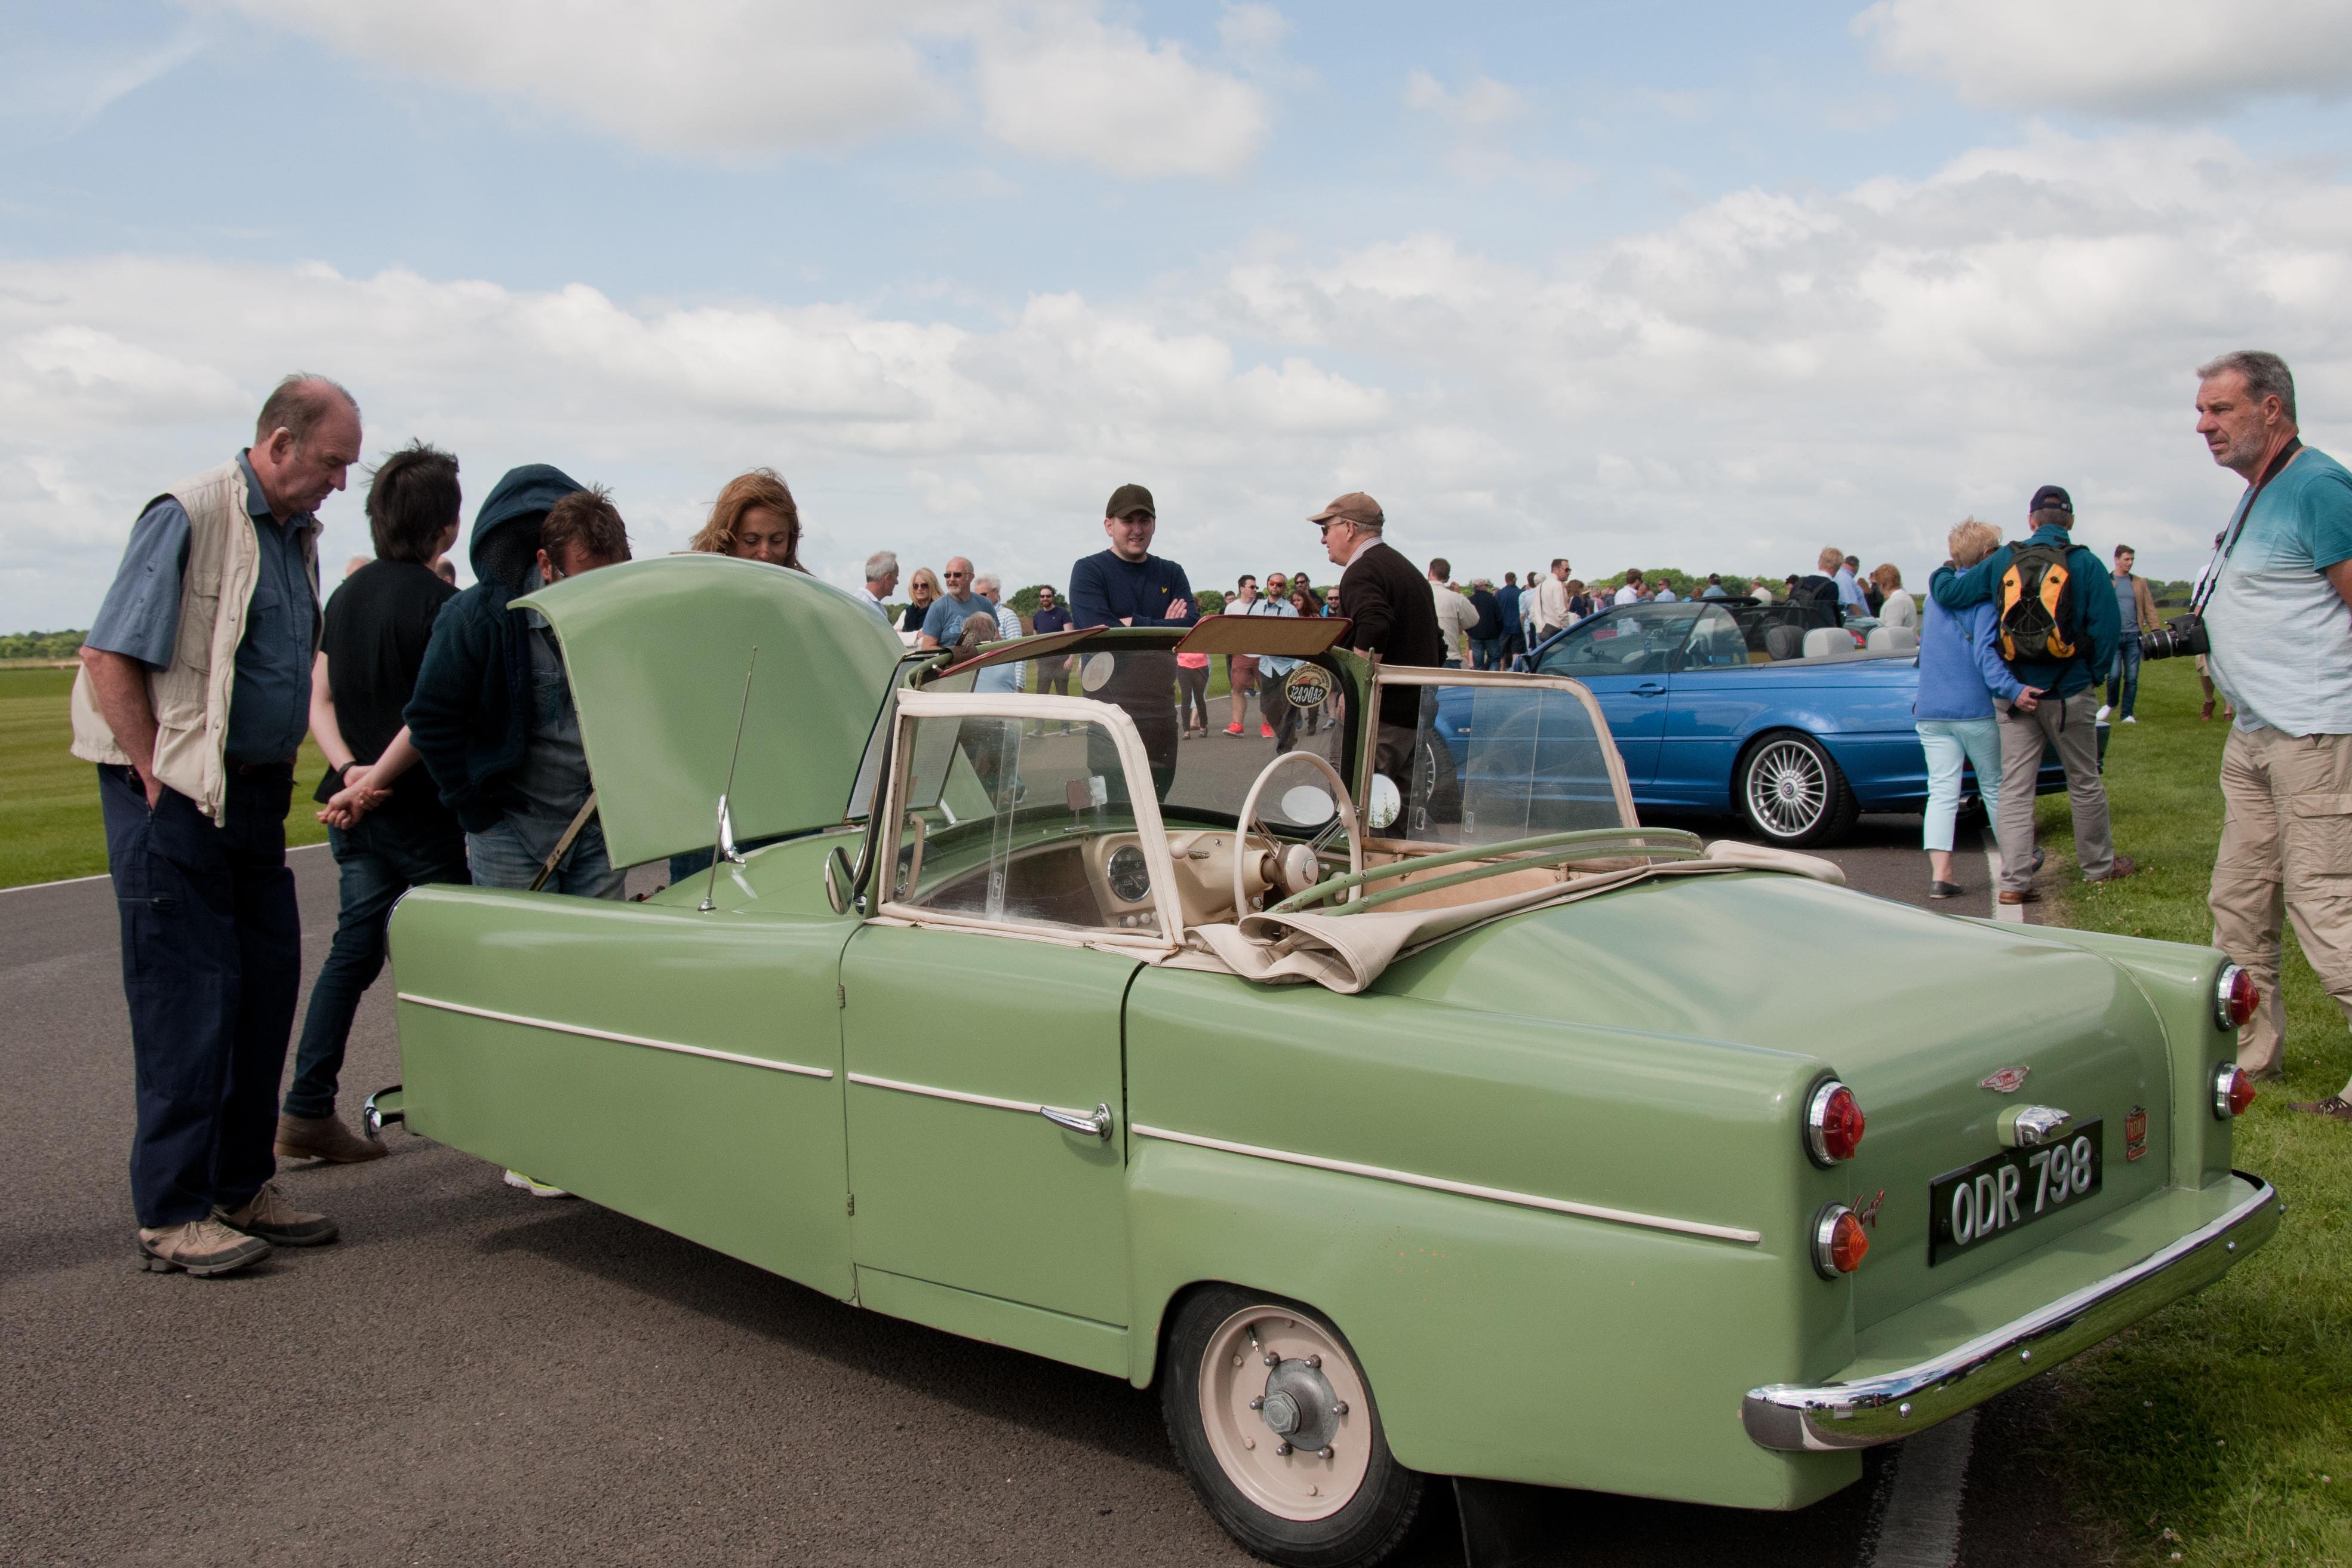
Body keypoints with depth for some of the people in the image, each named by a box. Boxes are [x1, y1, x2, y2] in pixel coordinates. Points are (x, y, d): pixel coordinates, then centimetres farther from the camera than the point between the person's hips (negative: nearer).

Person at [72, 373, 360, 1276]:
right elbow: (107, 659, -16)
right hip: (174, 793, -8)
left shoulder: (297, 533, 13)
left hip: (254, 793, 8)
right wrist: (160, 780, -16)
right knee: (187, 998, -5)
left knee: (267, 984, 9)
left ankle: (241, 1185, 21)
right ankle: (172, 1216, 3)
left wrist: (277, 777, 13)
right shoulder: (191, 516, -13)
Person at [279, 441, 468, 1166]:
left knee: (356, 944, 12)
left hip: (353, 807, 7)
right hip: (419, 809, -7)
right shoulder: (441, 603, -12)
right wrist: (373, 783, -14)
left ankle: (308, 1111, 8)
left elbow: (320, 702, 8)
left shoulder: (348, 595, 11)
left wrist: (349, 769, -5)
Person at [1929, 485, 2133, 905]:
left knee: (2014, 787, 2)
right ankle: (2099, 866, 28)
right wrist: (2094, 673, 8)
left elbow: (1950, 594, 2)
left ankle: (2014, 881, -5)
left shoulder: (2002, 560, 1)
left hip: (2014, 693, 2)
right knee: (2084, 782, 14)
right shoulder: (2087, 565, -5)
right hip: (2069, 694, -2)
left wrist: (1941, 572, 24)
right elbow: (2105, 630, -8)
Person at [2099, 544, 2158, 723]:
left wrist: (2155, 631, 0)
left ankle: (2127, 714, 10)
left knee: (2132, 677, 2)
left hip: (2134, 636, 3)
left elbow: (2149, 608, 11)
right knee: (2114, 675, -10)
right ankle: (2111, 704, 17)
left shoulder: (2140, 583, 13)